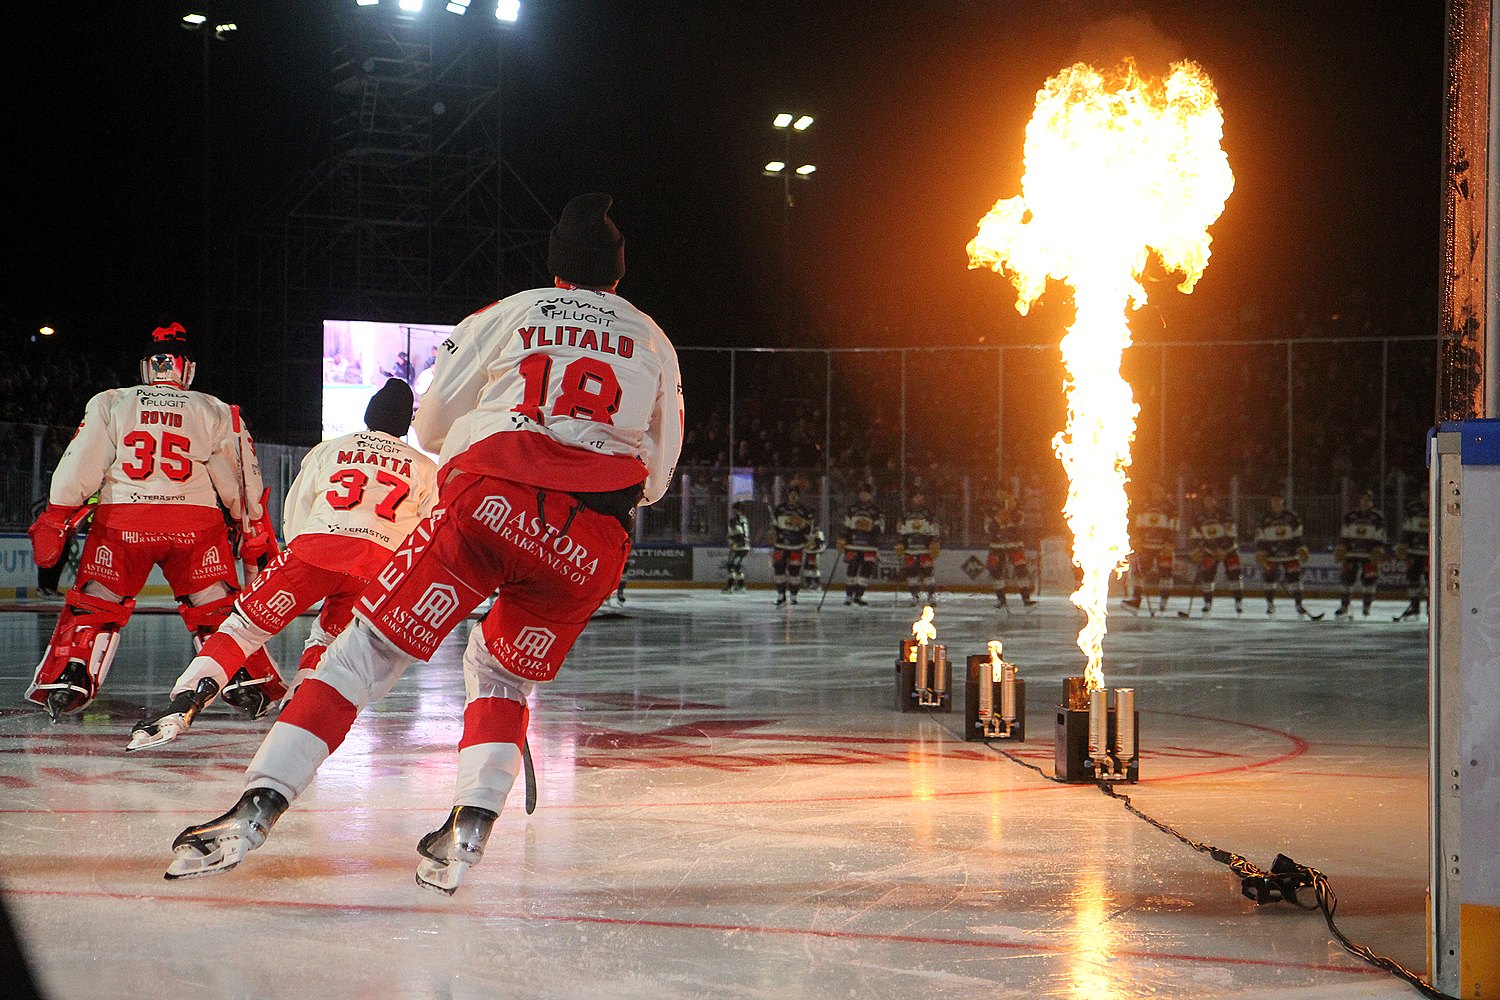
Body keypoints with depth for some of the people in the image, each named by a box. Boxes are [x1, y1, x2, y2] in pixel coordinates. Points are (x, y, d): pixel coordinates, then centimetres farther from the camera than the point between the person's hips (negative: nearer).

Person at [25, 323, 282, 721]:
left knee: (93, 606, 11)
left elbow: (80, 465, 3)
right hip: (196, 523, 0)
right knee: (218, 609, 11)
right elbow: (240, 478, 12)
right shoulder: (216, 412, 12)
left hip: (121, 520, 0)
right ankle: (247, 681, 3)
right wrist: (253, 529, 21)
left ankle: (67, 682, 1)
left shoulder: (108, 404, 11)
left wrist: (55, 519, 6)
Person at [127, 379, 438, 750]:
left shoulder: (327, 450, 25)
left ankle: (183, 704, -14)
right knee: (327, 641, 24)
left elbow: (293, 521, 22)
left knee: (246, 626, 3)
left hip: (318, 542, -1)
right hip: (381, 563, 1)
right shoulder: (424, 468, 25)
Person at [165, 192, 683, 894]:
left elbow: (431, 425, 20)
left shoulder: (508, 314, 18)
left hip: (493, 501, -2)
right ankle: (469, 826, 2)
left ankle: (258, 806, -11)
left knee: (372, 647, 1)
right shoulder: (652, 341, 24)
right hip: (593, 546, 2)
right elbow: (656, 473, 26)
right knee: (502, 671, 22)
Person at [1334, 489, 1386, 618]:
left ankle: (1366, 606, 7)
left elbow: (1380, 539, 1)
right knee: (1346, 577, -1)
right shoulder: (1350, 516, 7)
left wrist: (1378, 552, -8)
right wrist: (1339, 550, 3)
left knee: (1369, 579, -7)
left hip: (1369, 554, -2)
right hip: (1351, 552, 2)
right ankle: (1344, 606, 7)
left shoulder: (1378, 518, 1)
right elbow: (1344, 536, 10)